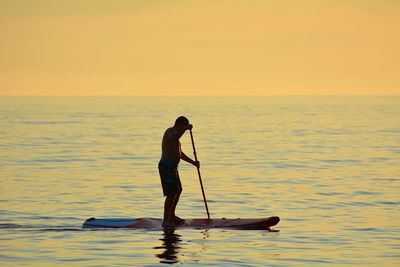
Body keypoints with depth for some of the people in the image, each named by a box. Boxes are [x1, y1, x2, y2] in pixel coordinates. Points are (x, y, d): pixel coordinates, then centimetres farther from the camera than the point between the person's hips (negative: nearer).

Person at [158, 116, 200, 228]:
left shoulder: (174, 134, 21)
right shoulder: (171, 131, -10)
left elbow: (180, 154, 29)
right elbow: (174, 139, -38)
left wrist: (193, 162, 23)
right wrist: (185, 129, -35)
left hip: (172, 168, 11)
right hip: (167, 167, -11)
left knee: (178, 191, 23)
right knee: (171, 194, -15)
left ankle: (172, 216, 36)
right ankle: (166, 221, -16)